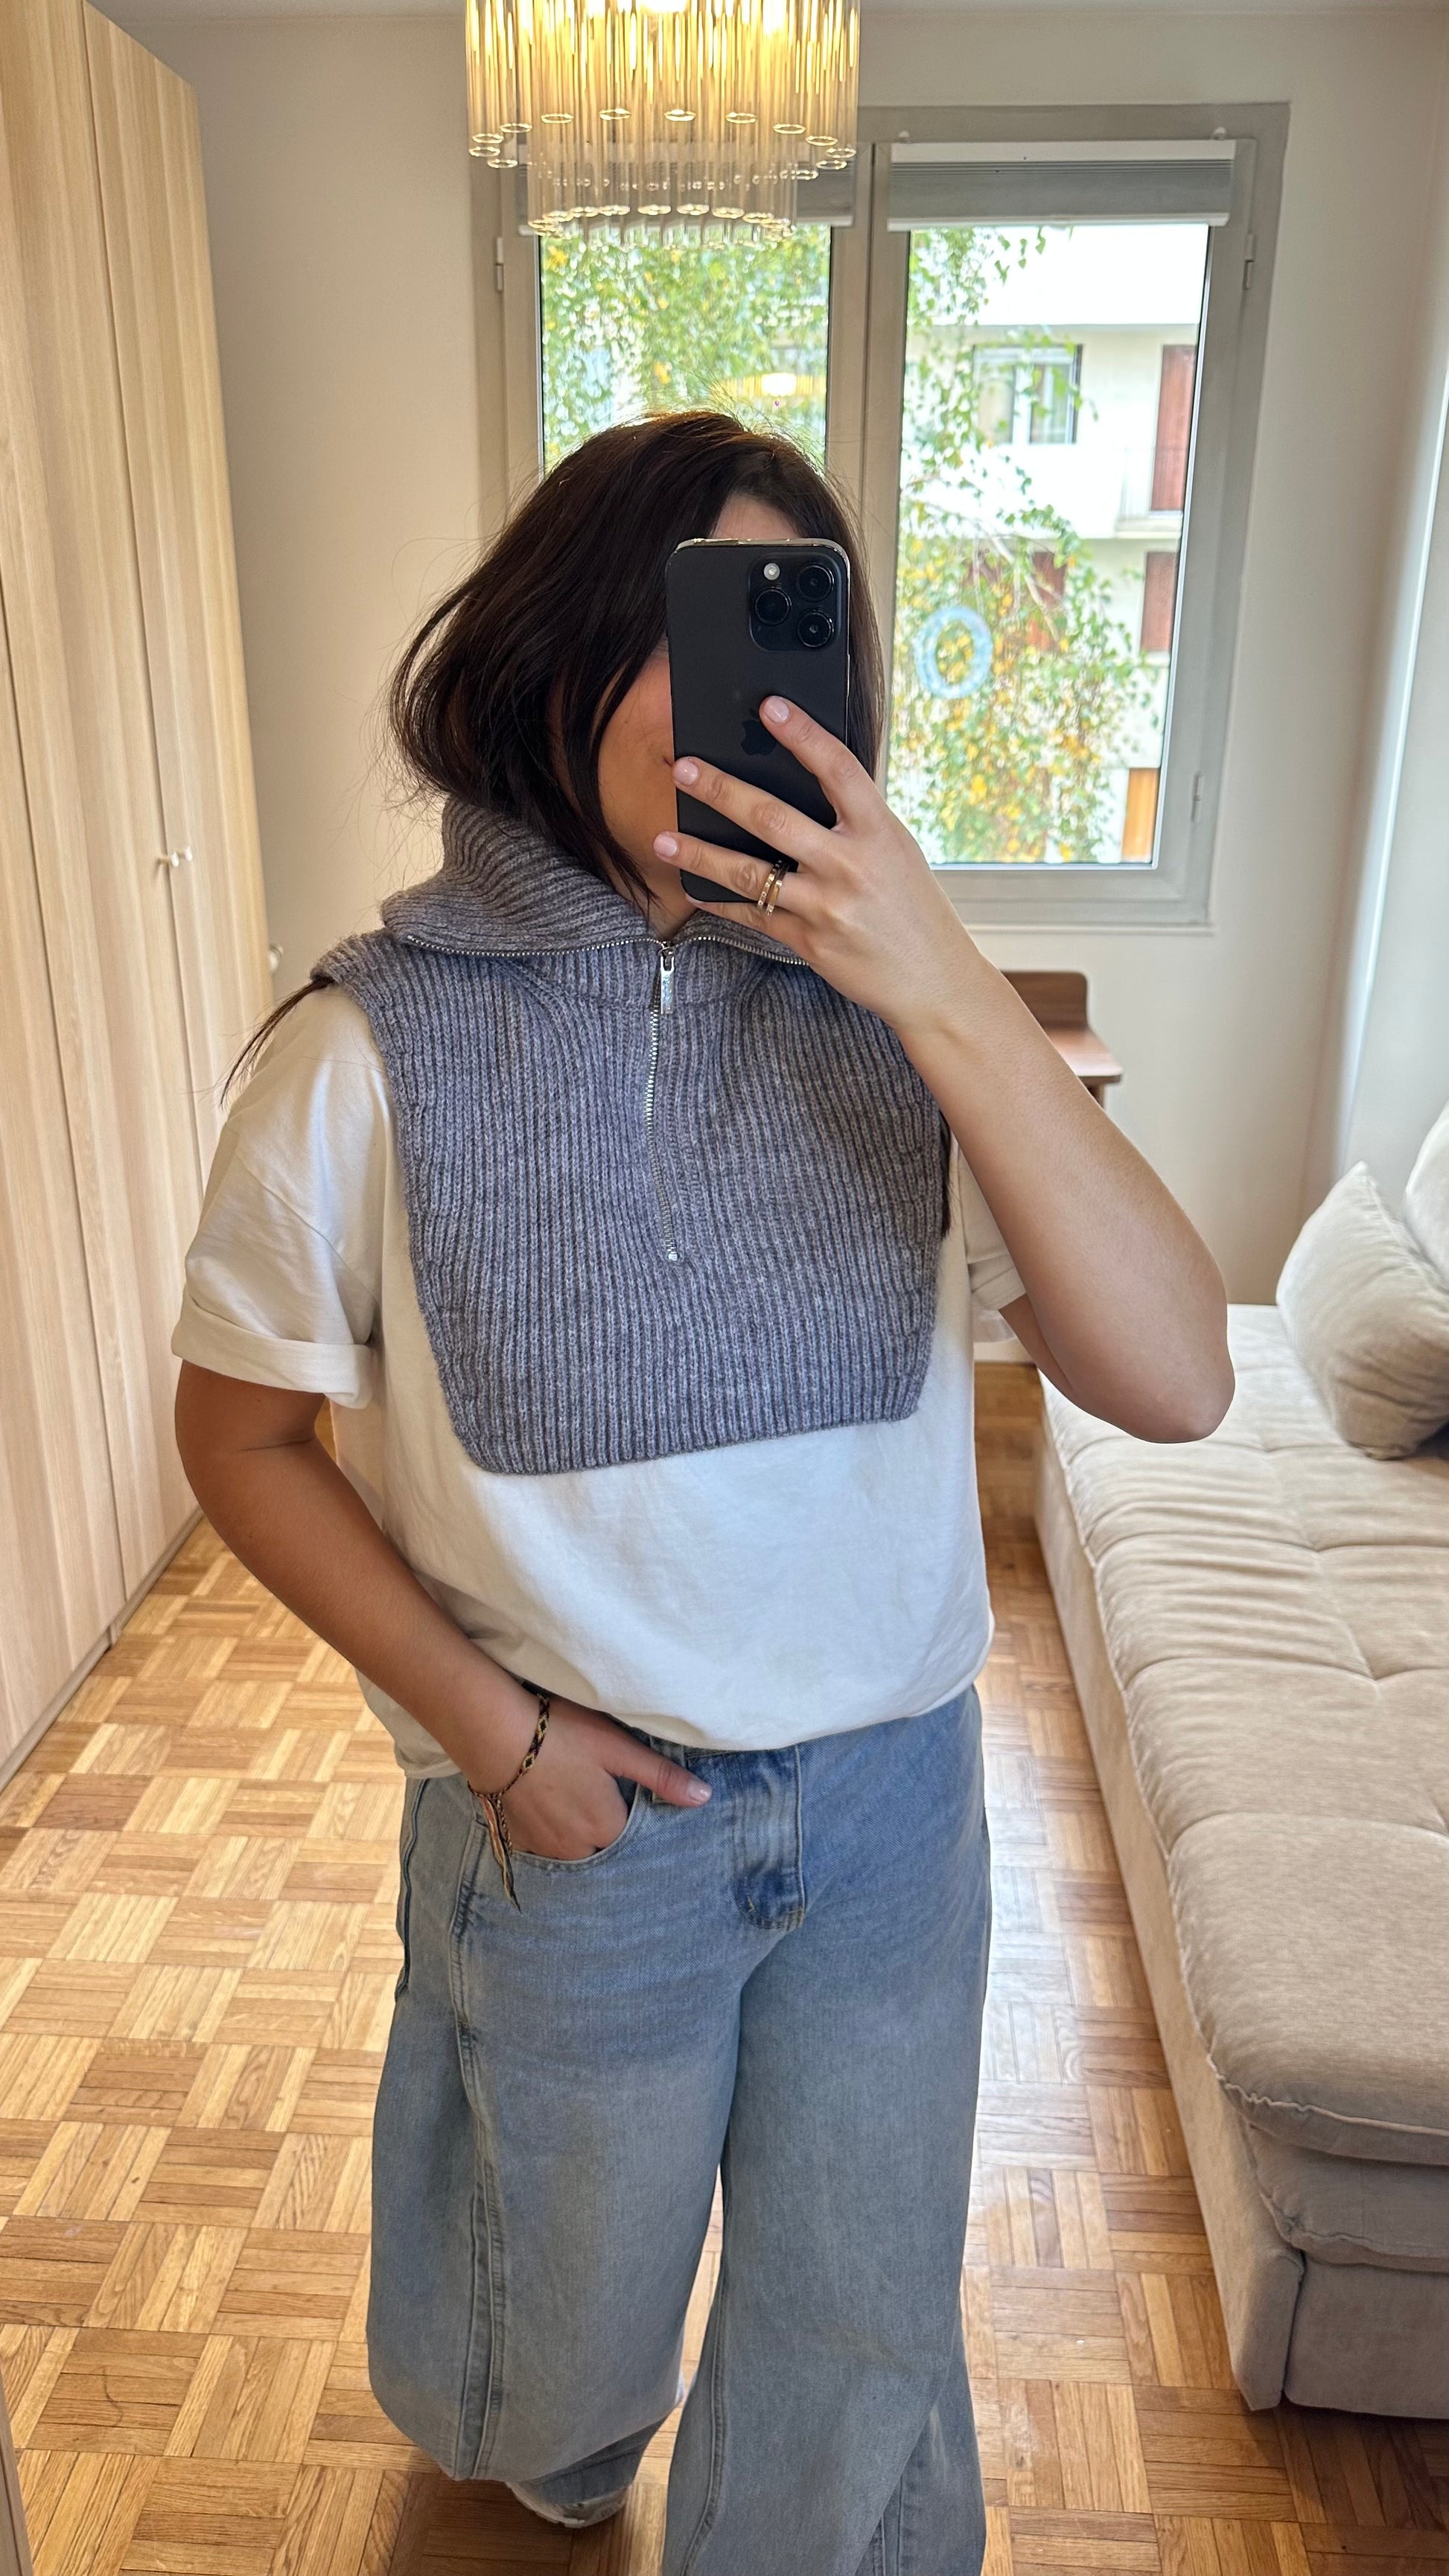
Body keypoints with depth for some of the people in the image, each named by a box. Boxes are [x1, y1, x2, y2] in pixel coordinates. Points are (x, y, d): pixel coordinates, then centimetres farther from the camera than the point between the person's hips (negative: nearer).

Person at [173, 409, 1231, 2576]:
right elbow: (240, 1434, -5)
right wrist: (486, 1725, -11)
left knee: (867, 2344, 23)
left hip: (896, 1800, 1)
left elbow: (1175, 1383, -21)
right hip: (574, 1817, 0)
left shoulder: (896, 1015, -12)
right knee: (570, 2329, 29)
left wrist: (950, 994, -31)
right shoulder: (380, 1050, -16)